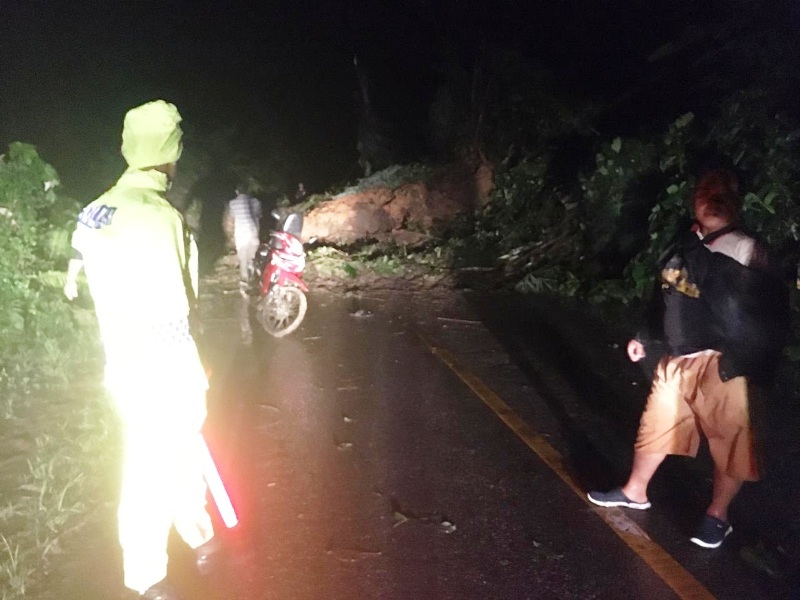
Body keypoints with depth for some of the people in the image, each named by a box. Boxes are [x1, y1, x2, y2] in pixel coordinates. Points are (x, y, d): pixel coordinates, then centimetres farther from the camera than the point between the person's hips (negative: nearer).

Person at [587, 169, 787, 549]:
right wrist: (644, 337, 18)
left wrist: (748, 364, -20)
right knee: (656, 424, 16)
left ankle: (717, 516, 26)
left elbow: (770, 312, -14)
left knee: (730, 439, 5)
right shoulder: (682, 246, 8)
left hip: (721, 363, -6)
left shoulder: (746, 251, -10)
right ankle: (635, 492, 35)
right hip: (677, 358, 6)